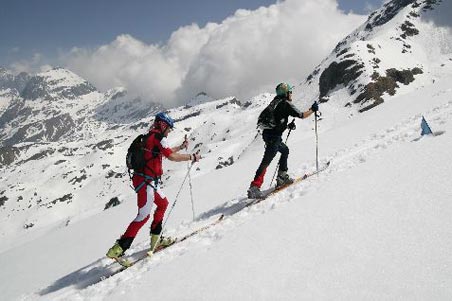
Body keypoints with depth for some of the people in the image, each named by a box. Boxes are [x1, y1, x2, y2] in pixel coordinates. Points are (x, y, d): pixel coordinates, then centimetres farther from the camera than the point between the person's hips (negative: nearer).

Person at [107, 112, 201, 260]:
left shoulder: (150, 137, 18)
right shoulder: (159, 137, -10)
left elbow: (164, 152, 34)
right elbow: (171, 156, -19)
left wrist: (181, 146, 35)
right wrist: (192, 157, -10)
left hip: (148, 181, 10)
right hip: (146, 181, -10)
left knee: (163, 203, 23)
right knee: (144, 216, -9)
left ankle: (155, 239, 26)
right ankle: (119, 248, -10)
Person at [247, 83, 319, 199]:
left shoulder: (276, 102, 18)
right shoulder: (286, 104, -6)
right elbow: (302, 115, -4)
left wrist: (287, 125, 24)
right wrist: (313, 110, 12)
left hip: (267, 133, 9)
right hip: (273, 137, -9)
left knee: (285, 150, 27)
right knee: (266, 162, -12)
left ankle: (282, 177, 27)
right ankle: (254, 187, -17)